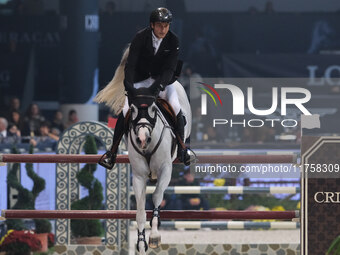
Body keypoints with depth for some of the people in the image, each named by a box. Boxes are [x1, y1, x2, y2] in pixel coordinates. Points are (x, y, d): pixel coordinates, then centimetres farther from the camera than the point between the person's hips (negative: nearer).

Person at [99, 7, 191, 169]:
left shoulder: (173, 41, -14)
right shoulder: (140, 38, -17)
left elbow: (170, 68, -20)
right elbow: (130, 64, -22)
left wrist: (158, 85, -37)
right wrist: (129, 86, -38)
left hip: (163, 81, 1)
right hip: (141, 80, -1)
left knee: (176, 109, -20)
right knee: (126, 111, -15)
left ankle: (182, 148, -2)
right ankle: (112, 151, -4)